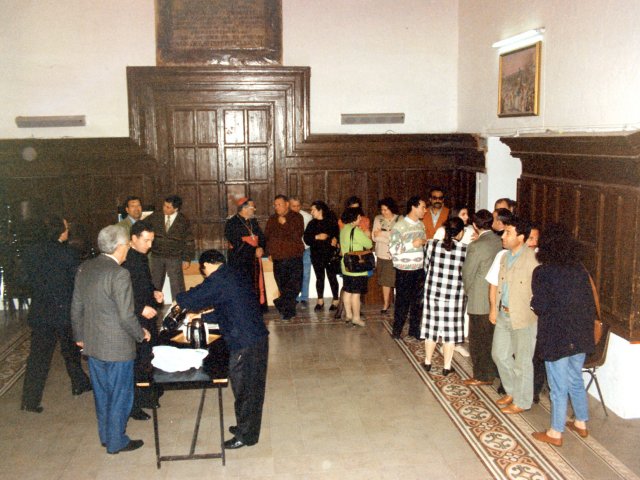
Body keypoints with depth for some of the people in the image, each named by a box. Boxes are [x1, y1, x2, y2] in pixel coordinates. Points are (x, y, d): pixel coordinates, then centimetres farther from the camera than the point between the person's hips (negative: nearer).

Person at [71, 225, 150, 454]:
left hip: (92, 345, 8)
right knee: (120, 395, 9)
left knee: (101, 393, 21)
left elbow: (76, 308, 9)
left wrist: (79, 336, 21)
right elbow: (126, 317, -22)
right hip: (117, 347, -8)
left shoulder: (84, 269, 1)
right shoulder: (119, 274, -22)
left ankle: (106, 435, 36)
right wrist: (141, 334, -4)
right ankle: (116, 442, 22)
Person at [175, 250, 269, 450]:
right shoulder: (236, 276, 14)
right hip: (259, 338, 9)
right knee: (253, 388, 20)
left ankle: (246, 435, 20)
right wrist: (203, 316, 26)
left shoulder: (217, 280, -13)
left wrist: (179, 300, 10)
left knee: (243, 389, 6)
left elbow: (192, 299, -12)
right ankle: (247, 427, 36)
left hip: (244, 344, -9)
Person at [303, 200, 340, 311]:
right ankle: (320, 301, 17)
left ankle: (336, 301, 9)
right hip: (317, 255, 3)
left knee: (332, 277, -1)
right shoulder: (312, 224, 10)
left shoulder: (331, 222, 2)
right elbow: (306, 239, 2)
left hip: (330, 254, -3)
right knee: (319, 278, 7)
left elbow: (338, 233, -1)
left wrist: (335, 239, -22)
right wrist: (317, 237, -13)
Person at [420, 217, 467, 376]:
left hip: (433, 292, 2)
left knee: (432, 326, 15)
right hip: (454, 296, -2)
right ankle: (446, 367, 18)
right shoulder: (465, 250, -13)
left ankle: (427, 362, 27)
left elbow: (426, 267, 4)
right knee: (450, 330, 10)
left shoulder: (432, 245, -8)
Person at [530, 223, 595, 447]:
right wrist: (587, 325, 18)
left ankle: (556, 433, 16)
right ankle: (581, 424, 36)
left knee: (559, 387, 4)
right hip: (581, 336, 6)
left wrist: (534, 302, 4)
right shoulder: (579, 270, 2)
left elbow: (540, 306, -17)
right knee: (576, 381, 22)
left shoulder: (543, 272, -14)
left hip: (557, 338, -6)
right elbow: (590, 303, 6)